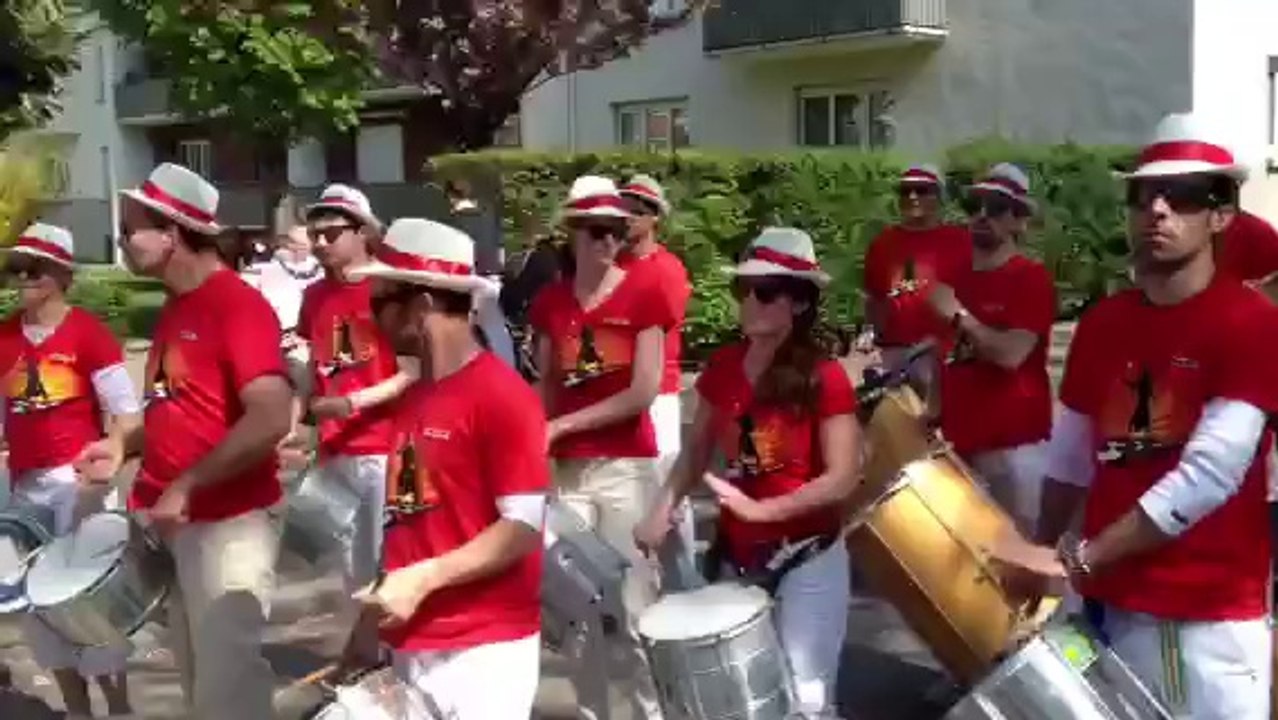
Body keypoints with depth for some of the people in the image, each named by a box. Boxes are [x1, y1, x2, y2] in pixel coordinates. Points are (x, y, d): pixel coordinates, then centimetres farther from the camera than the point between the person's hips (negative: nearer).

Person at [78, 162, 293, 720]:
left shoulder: (239, 305, -16)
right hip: (171, 522, 9)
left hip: (227, 525, -9)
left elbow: (271, 420, -26)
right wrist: (127, 446, 7)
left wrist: (187, 486, -24)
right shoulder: (174, 309, 13)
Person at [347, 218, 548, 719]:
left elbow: (525, 528, -17)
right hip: (414, 646, 7)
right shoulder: (414, 398, 11)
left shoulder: (502, 395, -13)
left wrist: (422, 579, -21)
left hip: (485, 647, -7)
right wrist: (376, 612, 11)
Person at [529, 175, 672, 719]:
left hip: (628, 467, -3)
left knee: (633, 606, -2)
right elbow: (546, 388, 11)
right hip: (568, 470, 3)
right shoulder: (550, 301, 7)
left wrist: (563, 425, -11)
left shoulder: (643, 294, -4)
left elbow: (645, 392, -10)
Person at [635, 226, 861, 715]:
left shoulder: (823, 378, -14)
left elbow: (842, 479, -17)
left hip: (808, 558, -5)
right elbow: (698, 449, 9)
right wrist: (664, 509, -7)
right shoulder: (723, 367, 1)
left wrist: (760, 509, -24)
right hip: (738, 556, 5)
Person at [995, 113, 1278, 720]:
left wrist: (1077, 560, -19)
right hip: (1115, 602, 5)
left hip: (1214, 614, -5)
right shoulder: (1101, 324, 7)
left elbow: (1209, 477, -19)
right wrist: (1042, 559, 8)